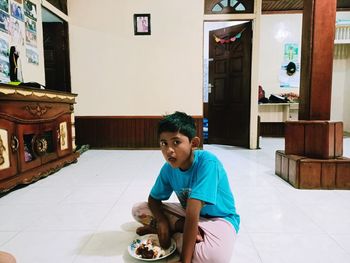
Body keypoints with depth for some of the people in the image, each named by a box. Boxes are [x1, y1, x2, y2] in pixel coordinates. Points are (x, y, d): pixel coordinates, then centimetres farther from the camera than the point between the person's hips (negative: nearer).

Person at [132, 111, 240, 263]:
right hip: (187, 214, 6)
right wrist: (162, 220, -20)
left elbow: (193, 213, -34)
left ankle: (174, 232, -13)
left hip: (218, 218, -5)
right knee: (138, 209, -1)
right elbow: (153, 199, 1)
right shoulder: (168, 168, -13)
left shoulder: (207, 162, -31)